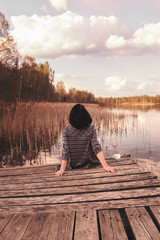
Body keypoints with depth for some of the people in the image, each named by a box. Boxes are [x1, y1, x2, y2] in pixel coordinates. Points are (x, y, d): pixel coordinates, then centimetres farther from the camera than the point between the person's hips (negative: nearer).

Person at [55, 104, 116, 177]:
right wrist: (106, 166, -20)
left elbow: (65, 151, -20)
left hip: (73, 166, 0)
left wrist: (62, 170, -19)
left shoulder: (66, 130, -16)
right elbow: (96, 148, -21)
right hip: (90, 164, 0)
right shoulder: (91, 129, -16)